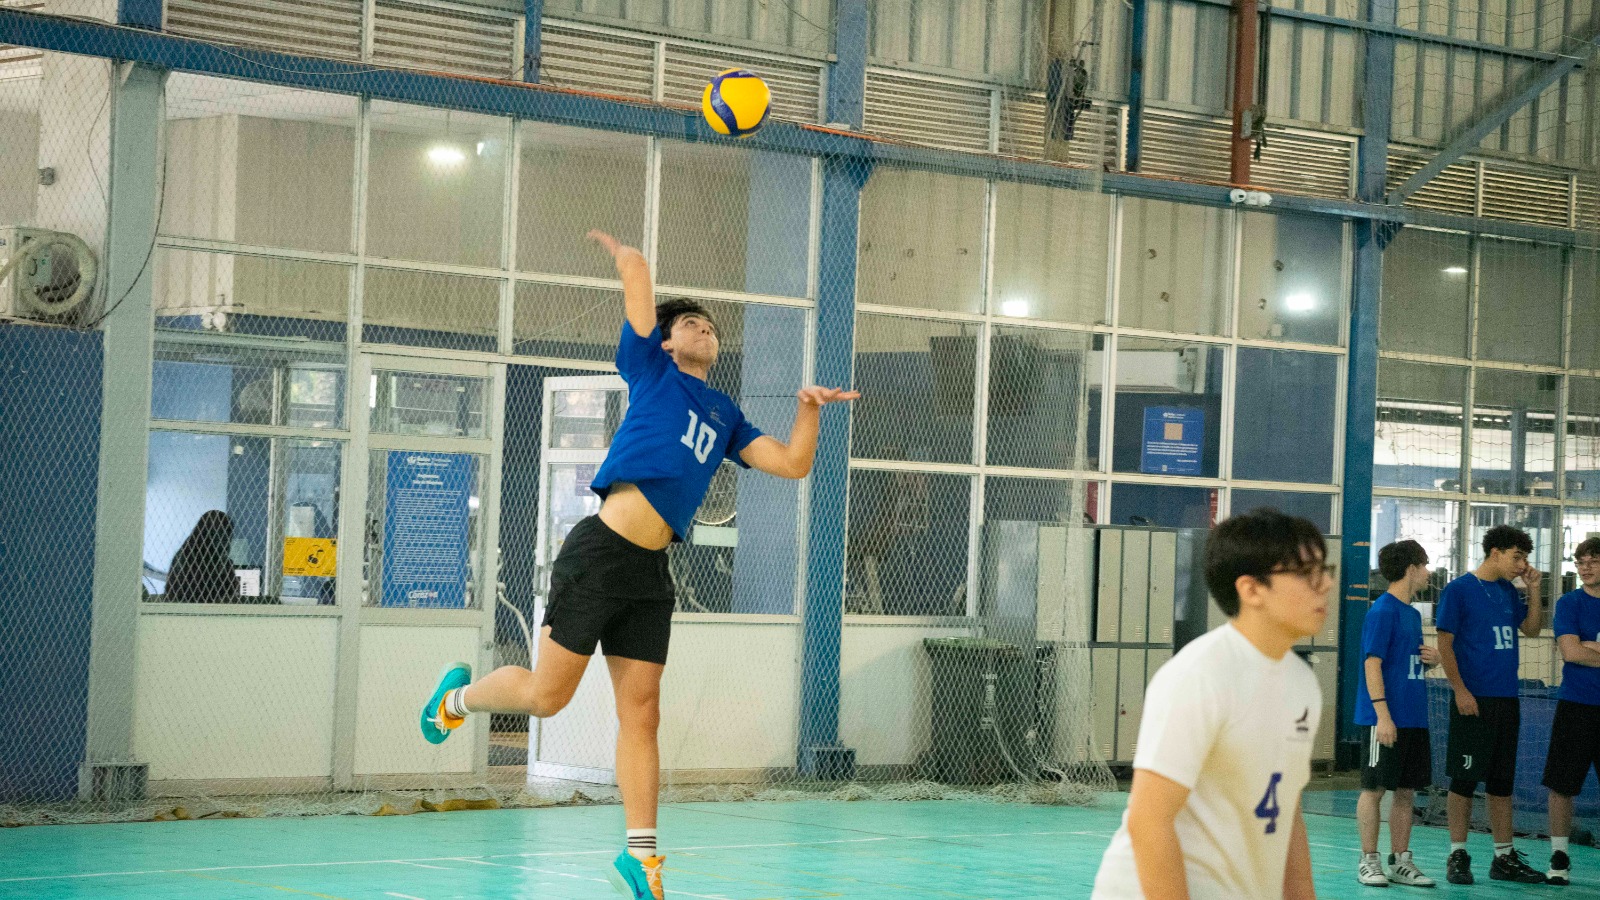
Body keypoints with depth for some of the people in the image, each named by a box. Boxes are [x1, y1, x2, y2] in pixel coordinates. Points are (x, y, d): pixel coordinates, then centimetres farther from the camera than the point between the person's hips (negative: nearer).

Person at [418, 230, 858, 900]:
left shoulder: (724, 415, 23)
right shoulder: (651, 367, 6)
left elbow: (792, 464, 19)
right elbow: (635, 270, 2)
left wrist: (809, 409, 6)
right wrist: (621, 252, 23)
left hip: (649, 572, 6)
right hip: (599, 553, -5)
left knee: (640, 713, 3)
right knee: (547, 695, -2)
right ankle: (458, 695, 28)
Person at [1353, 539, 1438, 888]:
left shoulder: (1412, 613, 16)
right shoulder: (1382, 610, -10)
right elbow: (1372, 663, -15)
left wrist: (1431, 658, 3)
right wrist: (1382, 714, -20)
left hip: (1413, 718, 8)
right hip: (1386, 718, -8)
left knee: (1407, 791, 9)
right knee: (1374, 788, -1)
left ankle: (1400, 862, 15)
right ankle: (1369, 862, 5)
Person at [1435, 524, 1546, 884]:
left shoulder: (1508, 592, 13)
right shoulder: (1459, 590, -6)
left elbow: (1531, 629, 18)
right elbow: (1445, 644, -9)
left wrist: (1533, 589, 6)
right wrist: (1460, 690, -15)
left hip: (1506, 700, 7)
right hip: (1473, 701, -7)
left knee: (1502, 782, 10)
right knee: (1464, 779, -3)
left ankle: (1504, 858, 15)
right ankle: (1458, 857, 3)